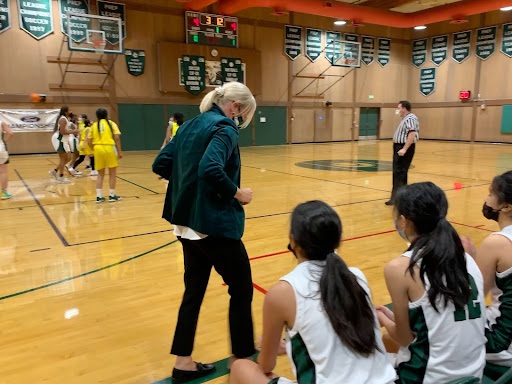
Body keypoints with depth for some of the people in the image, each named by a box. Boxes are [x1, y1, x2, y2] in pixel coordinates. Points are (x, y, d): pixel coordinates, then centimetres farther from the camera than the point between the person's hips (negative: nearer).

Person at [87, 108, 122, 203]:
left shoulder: (94, 125, 12)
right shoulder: (111, 123, 4)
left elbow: (89, 141, 4)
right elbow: (117, 138, -6)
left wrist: (94, 149, 15)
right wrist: (119, 151, -4)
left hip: (98, 149, 3)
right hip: (109, 148, -3)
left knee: (100, 174, 14)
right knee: (112, 173, 10)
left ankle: (99, 196, 12)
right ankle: (112, 195, 14)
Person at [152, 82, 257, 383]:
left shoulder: (190, 125, 12)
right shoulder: (225, 128, -13)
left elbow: (161, 165, 10)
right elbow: (211, 169, -29)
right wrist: (237, 193, -15)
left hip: (187, 223, 8)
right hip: (216, 223, -8)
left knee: (194, 290, 16)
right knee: (242, 288, 10)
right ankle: (243, 356, 23)